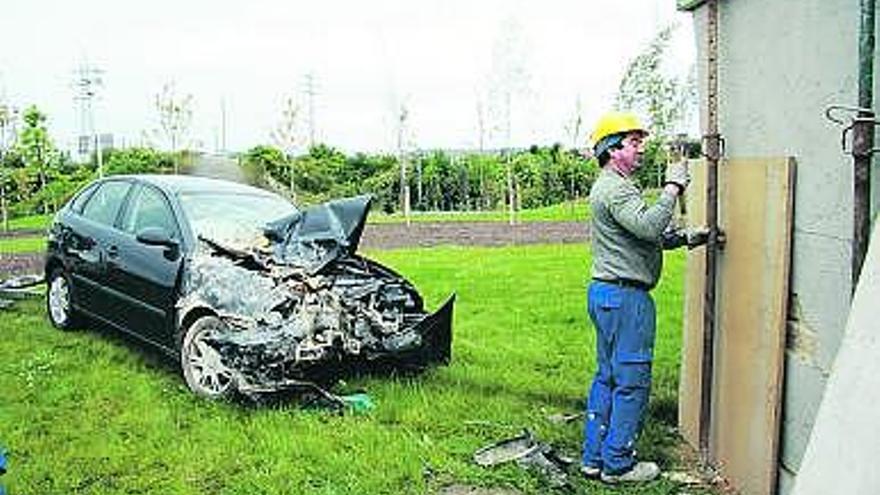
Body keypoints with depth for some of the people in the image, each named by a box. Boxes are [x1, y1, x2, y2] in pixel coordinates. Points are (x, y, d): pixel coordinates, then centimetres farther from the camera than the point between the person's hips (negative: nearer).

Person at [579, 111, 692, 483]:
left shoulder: (612, 187, 20)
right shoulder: (615, 188, -14)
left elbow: (650, 236, 21)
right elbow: (649, 227, -28)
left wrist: (687, 237, 8)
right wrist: (672, 187, -18)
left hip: (605, 292, 11)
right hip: (625, 296, -11)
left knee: (607, 377, 14)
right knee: (632, 381, -2)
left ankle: (593, 459, 22)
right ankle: (617, 464, 9)